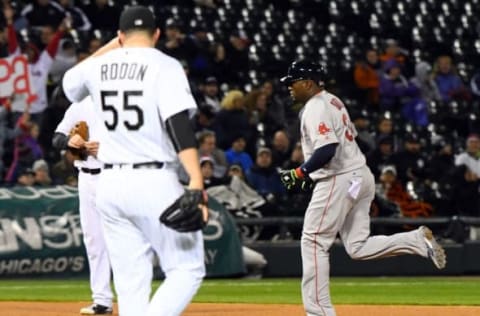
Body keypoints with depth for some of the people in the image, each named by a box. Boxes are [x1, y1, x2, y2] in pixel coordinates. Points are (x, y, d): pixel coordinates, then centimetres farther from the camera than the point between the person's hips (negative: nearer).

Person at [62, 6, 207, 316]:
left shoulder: (100, 67, 8)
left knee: (131, 284, 9)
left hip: (110, 184, 5)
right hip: (155, 182, -5)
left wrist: (110, 46, 31)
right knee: (187, 270, 1)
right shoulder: (164, 66, -6)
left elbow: (70, 84, 33)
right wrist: (196, 184, -24)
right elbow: (179, 126, -18)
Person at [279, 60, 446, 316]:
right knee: (358, 247, 8)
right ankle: (419, 239, -3)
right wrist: (312, 173, 20)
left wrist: (300, 173, -16)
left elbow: (327, 150, -25)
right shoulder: (332, 101, 18)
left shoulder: (315, 107, -13)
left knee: (313, 242, -4)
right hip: (360, 177, 10)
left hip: (339, 181, -10)